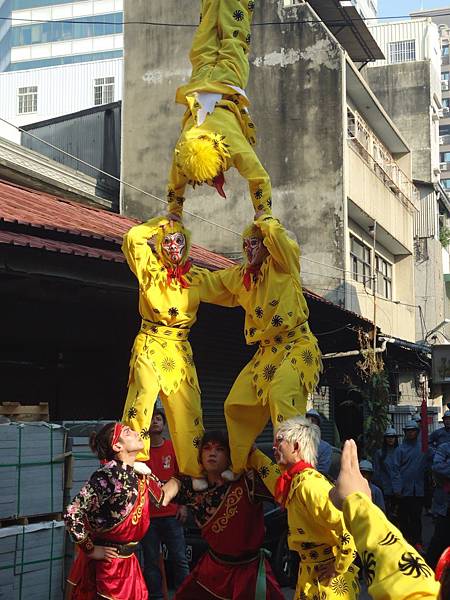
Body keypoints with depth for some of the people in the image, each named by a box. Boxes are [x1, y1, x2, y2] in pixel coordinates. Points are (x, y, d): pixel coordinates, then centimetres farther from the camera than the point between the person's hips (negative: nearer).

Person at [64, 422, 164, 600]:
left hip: (127, 561, 8)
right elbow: (72, 514, -25)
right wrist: (90, 550, -15)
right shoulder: (107, 476, -23)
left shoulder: (142, 475, 3)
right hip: (104, 563, -8)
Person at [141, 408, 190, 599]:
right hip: (147, 513, -1)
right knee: (151, 561, 5)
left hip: (172, 513, 1)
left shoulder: (174, 447, 5)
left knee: (179, 558, 2)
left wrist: (183, 505, 3)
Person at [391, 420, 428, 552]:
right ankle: (406, 539, 16)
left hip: (418, 490, 1)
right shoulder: (400, 449, 0)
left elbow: (427, 466, 7)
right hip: (404, 490, -1)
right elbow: (396, 470, -4)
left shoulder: (423, 447, 5)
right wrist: (397, 488, -11)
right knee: (403, 516, 5)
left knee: (416, 516, 2)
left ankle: (417, 542, 6)